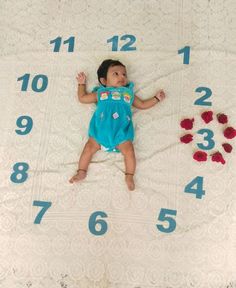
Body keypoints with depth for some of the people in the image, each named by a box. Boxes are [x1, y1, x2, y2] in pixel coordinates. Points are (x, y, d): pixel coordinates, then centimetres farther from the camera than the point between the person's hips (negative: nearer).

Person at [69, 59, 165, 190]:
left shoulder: (129, 93, 27)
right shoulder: (100, 93, 22)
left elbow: (143, 104, 33)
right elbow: (82, 98, 29)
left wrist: (156, 98, 29)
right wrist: (82, 83, 35)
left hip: (121, 132, 0)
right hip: (100, 130, 0)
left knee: (129, 150, -18)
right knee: (89, 147, -14)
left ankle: (130, 176, -10)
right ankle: (81, 172, -5)